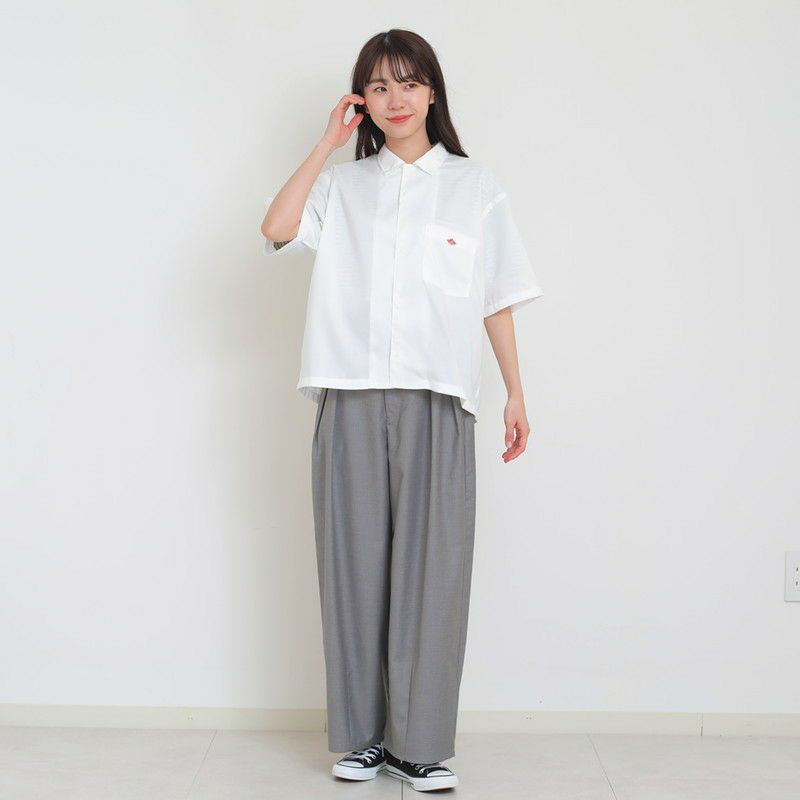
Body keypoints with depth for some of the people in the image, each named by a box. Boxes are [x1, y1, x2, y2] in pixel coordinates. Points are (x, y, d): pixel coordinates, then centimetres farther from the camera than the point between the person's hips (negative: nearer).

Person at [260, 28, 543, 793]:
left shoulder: (474, 186, 12)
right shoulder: (342, 185, 13)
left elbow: (497, 300, 11)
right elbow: (276, 229, -6)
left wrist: (516, 394, 6)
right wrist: (328, 143, 0)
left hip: (436, 401, -1)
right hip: (352, 399, 1)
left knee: (431, 568, -4)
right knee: (355, 563, 3)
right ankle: (361, 735, 13)